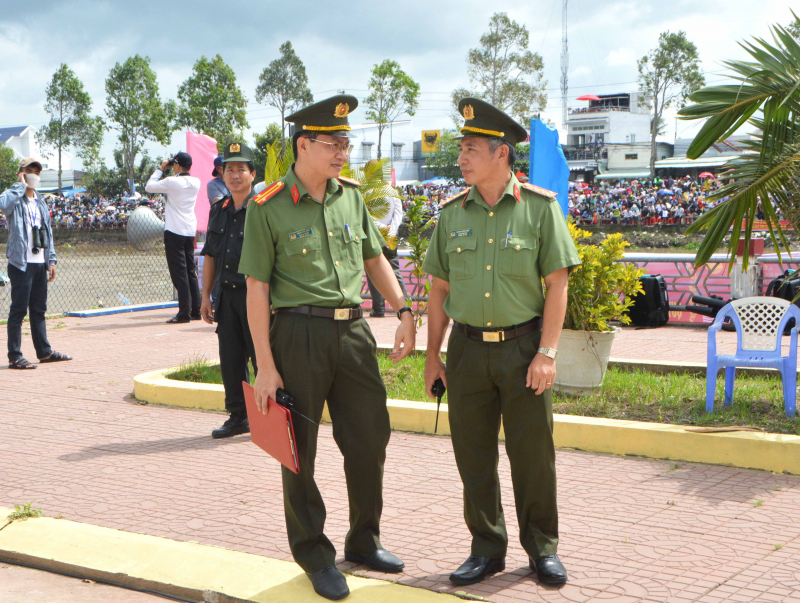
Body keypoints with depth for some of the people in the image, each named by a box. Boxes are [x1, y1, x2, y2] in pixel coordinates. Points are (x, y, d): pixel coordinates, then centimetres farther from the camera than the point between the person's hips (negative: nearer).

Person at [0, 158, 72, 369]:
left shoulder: (40, 201, 19)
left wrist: (51, 260, 14)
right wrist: (21, 185, -17)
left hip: (40, 263, 7)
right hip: (21, 263, -7)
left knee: (39, 309, 14)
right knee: (19, 309, -5)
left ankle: (44, 351, 21)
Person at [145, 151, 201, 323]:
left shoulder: (172, 182, -13)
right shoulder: (196, 182, 6)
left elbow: (149, 186, -1)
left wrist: (160, 169, 8)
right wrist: (167, 172, 17)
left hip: (174, 232, -7)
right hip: (190, 231, 7)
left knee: (179, 272, -5)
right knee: (191, 271, 13)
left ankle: (184, 313, -6)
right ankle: (196, 310, 16)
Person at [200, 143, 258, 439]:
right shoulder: (218, 209, 12)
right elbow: (210, 256, 17)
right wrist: (206, 296, 14)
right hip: (226, 293, 6)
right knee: (230, 359, 9)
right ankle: (238, 416, 20)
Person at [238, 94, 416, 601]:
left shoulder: (351, 195, 8)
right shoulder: (269, 208, -8)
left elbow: (375, 258, 18)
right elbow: (257, 288, -8)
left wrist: (404, 312, 6)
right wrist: (265, 366, -11)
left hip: (353, 331, 5)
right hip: (299, 335, -5)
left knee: (371, 439, 11)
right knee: (301, 450, 5)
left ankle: (364, 541, 31)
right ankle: (315, 555, 21)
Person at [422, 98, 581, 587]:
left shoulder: (540, 207, -3)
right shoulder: (453, 213, 7)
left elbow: (557, 284, -5)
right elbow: (440, 289, 11)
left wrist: (546, 353, -11)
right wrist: (433, 355, 7)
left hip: (523, 346, -3)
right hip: (467, 348, 3)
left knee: (533, 455, 4)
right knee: (473, 456, 8)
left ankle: (543, 549, 20)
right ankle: (487, 549, 23)